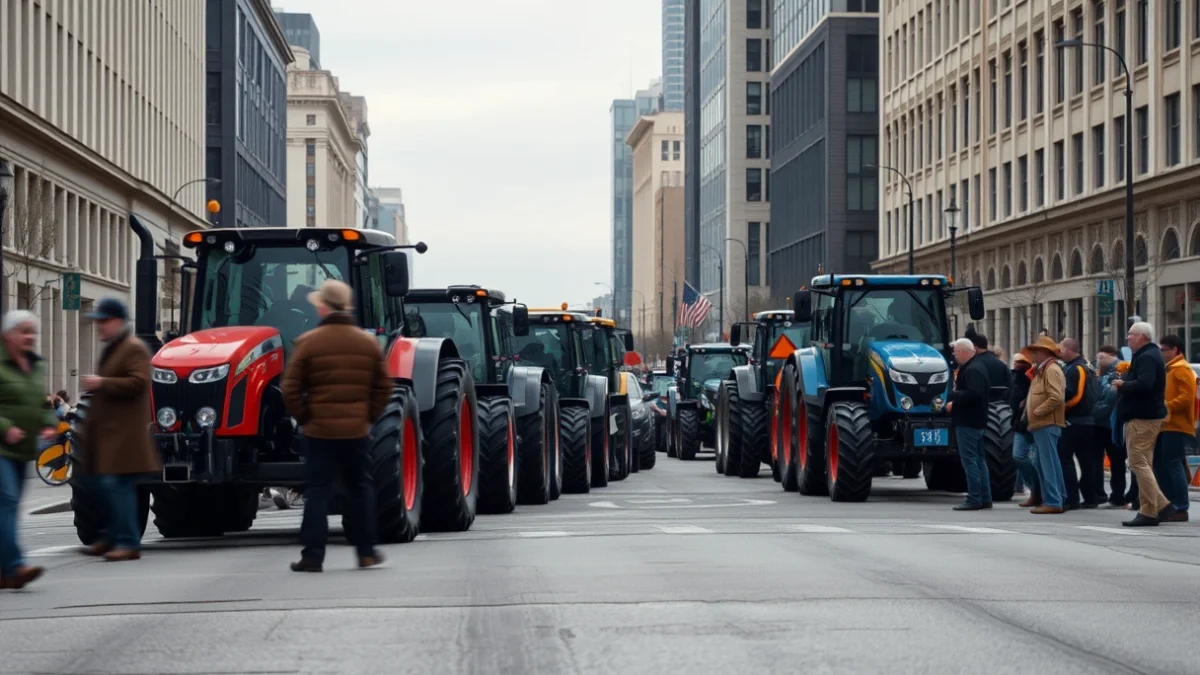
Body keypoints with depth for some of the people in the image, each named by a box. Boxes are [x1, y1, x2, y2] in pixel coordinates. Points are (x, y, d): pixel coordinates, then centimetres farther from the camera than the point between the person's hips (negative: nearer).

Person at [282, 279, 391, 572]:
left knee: (318, 491, 1)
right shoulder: (368, 343, 3)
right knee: (360, 489, 15)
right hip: (357, 430, 3)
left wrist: (303, 418, 3)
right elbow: (383, 387, 6)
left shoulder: (308, 342, -8)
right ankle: (366, 552, 20)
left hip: (319, 430, -3)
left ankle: (312, 556, -2)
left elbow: (291, 389, -9)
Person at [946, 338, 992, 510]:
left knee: (969, 460, -9)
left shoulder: (972, 370, -18)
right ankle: (985, 498, 17)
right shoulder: (977, 365, 16)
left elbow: (973, 394, -29)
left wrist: (954, 401, -18)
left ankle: (974, 499, -9)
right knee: (979, 459, 13)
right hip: (977, 420, 11)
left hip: (967, 422, -11)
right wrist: (956, 396, 8)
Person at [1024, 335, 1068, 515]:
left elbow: (1055, 398, -22)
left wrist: (1036, 412, -16)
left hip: (1047, 425, -11)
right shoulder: (1041, 370, 20)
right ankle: (1049, 499, 17)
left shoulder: (1052, 370, -12)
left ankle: (1053, 502, -11)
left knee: (1048, 464, -11)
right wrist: (1031, 414, 14)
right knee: (1043, 464, 12)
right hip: (1041, 425, 11)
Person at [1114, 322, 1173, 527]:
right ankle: (1162, 506, 13)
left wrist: (1122, 385, -13)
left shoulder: (1147, 357, -15)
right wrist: (1125, 381, 8)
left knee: (1139, 464, -11)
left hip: (1142, 418, -11)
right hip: (1145, 416, 11)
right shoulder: (1148, 355, 20)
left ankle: (1149, 512, -12)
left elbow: (1143, 385, -28)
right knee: (1143, 464, 13)